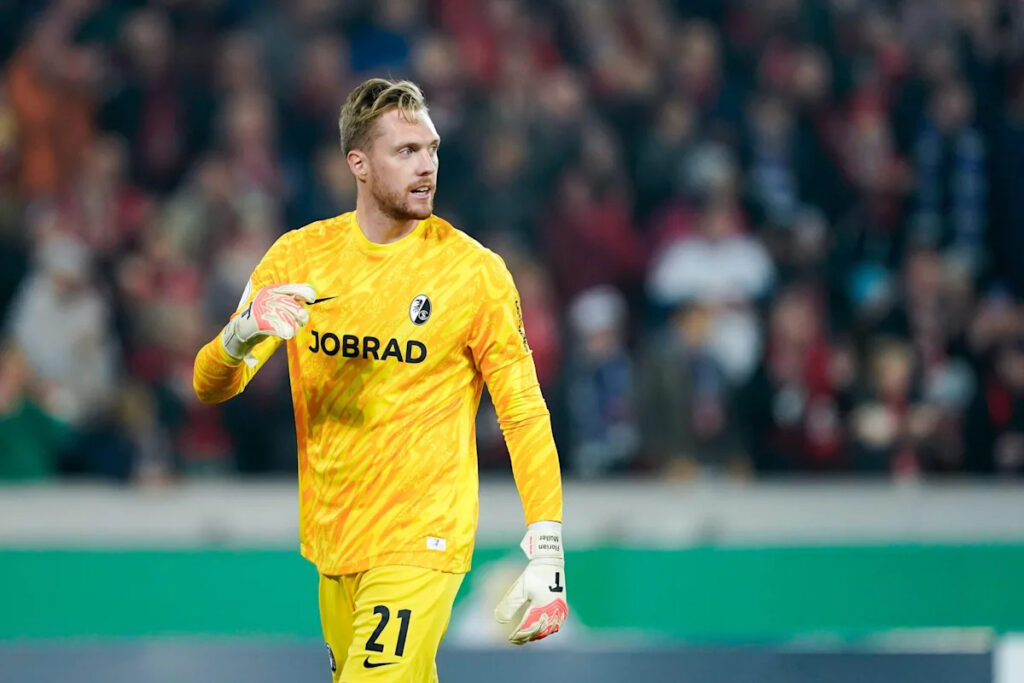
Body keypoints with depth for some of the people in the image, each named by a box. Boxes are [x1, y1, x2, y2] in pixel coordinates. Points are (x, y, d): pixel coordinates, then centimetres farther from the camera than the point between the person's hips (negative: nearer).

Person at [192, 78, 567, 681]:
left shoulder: (475, 270, -7)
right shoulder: (300, 256, 2)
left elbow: (524, 413, -5)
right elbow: (210, 387, 1)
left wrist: (546, 555, -14)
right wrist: (242, 336, -22)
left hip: (422, 541, -4)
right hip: (332, 538, 4)